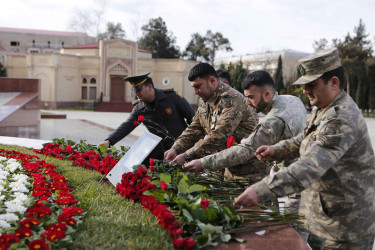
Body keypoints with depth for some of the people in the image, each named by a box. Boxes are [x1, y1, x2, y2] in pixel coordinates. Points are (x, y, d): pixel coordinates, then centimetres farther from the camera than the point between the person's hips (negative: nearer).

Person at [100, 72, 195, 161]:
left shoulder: (172, 96, -10)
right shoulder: (139, 108, -2)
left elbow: (192, 117, -4)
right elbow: (126, 127, -7)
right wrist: (109, 141, -22)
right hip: (163, 152, 3)